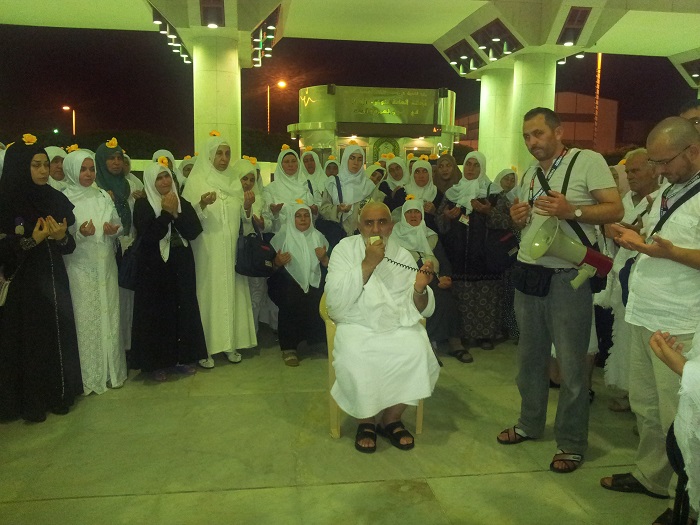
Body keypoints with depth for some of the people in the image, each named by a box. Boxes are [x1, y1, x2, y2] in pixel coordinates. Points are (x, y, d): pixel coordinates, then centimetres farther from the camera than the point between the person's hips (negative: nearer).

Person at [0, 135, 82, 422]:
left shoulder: (56, 199, 5)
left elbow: (69, 247, 7)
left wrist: (61, 237, -12)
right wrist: (31, 240, -21)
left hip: (53, 282, 4)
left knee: (58, 337, 8)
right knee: (27, 340, 3)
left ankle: (57, 394, 23)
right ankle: (30, 402, 17)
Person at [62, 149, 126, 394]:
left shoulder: (103, 195, 9)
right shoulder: (64, 199, -4)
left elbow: (119, 224, 13)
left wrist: (114, 229, -8)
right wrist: (79, 233, -23)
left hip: (106, 266, 4)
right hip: (80, 269, -4)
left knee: (109, 316, 8)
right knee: (86, 319, -1)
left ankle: (112, 370, 20)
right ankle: (88, 376, 10)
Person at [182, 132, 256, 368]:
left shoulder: (234, 180, 13)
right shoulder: (197, 180, -1)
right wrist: (202, 204, -25)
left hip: (232, 249, 4)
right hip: (208, 249, -4)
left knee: (231, 291, 5)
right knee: (208, 292, -4)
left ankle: (230, 343, 15)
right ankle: (204, 347, 4)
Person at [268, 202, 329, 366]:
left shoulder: (318, 237, 14)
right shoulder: (282, 237, 6)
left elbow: (328, 266, 15)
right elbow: (271, 267, 5)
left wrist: (323, 258, -7)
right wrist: (278, 262, -17)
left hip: (313, 282, 2)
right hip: (288, 282, -2)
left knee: (319, 300, -28)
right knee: (291, 301, -33)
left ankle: (317, 341, -5)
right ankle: (288, 348, -19)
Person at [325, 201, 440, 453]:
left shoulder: (403, 256, 8)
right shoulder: (345, 249, 1)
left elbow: (423, 310, 7)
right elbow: (335, 302, -13)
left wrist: (420, 289, -16)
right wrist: (368, 264, -18)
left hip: (400, 326, 2)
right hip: (357, 326, -2)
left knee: (418, 352, -27)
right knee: (354, 358, -32)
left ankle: (391, 419, -4)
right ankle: (366, 421, -5)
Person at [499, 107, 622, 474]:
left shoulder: (588, 161, -6)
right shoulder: (529, 175, 16)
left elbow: (615, 210, -11)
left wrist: (571, 211, -25)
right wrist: (518, 219, 0)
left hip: (567, 277, -6)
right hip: (528, 273, 7)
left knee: (571, 365, 1)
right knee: (530, 357, 15)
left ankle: (572, 444, 15)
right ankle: (530, 424, 32)